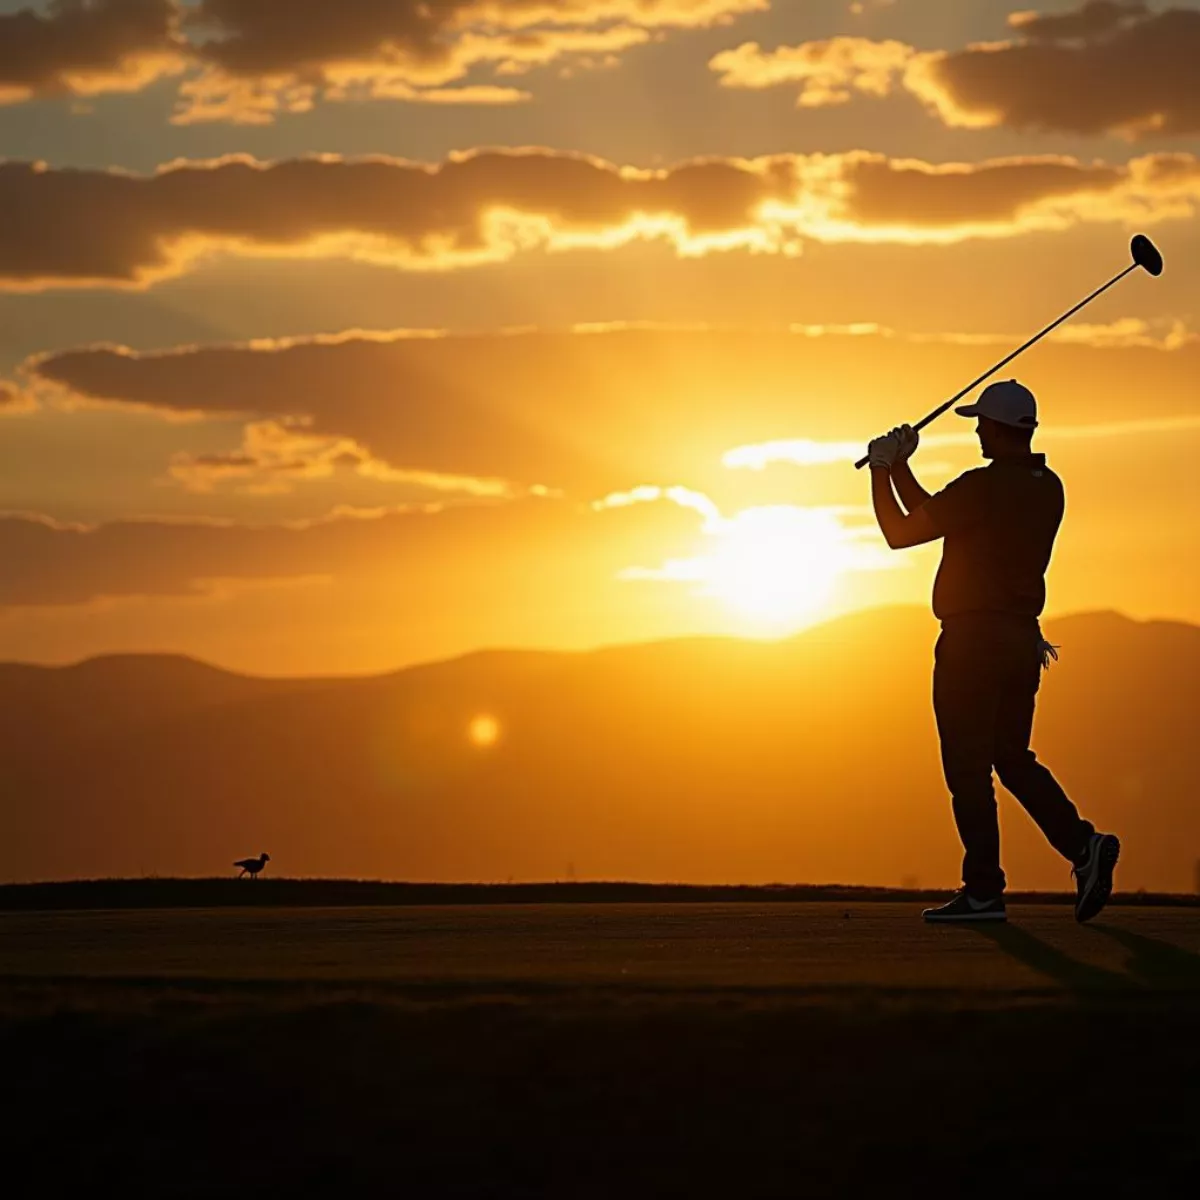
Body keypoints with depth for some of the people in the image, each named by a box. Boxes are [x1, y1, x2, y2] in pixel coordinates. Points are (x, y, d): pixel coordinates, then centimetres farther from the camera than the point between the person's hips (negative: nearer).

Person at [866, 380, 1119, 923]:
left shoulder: (983, 487, -16)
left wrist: (882, 472, 3)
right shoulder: (1047, 489, 10)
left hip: (973, 637, -8)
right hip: (1024, 636, 8)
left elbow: (900, 532, -9)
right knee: (1012, 757, 16)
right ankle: (1082, 844, -1)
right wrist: (900, 469, 17)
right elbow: (936, 518, 18)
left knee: (968, 764, -1)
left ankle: (984, 889, -1)